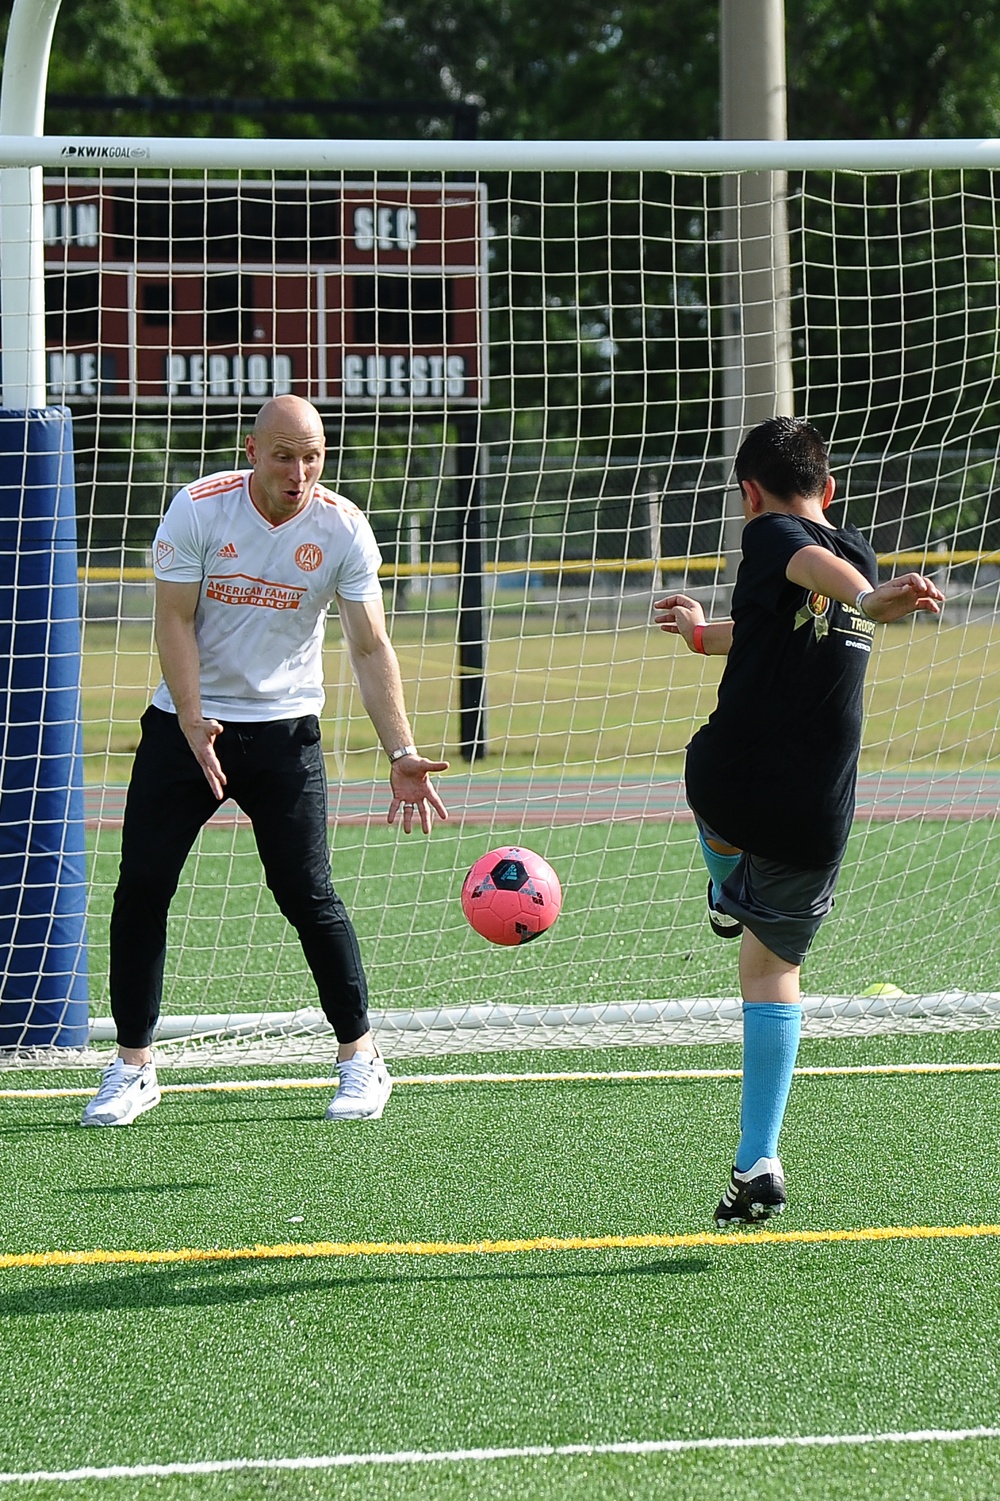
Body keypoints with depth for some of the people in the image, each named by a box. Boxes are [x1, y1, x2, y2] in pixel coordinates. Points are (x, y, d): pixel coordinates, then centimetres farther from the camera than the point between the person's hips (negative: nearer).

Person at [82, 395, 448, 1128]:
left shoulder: (342, 528, -10)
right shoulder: (199, 508, -12)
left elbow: (371, 647, -10)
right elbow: (175, 620, -10)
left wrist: (402, 752, -21)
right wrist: (192, 723, -22)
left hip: (284, 729, -1)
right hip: (185, 722, 1)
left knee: (308, 894, -7)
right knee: (142, 885, -3)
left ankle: (361, 1057, 8)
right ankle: (133, 1067, 8)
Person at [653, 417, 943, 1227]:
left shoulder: (771, 536, -4)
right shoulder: (862, 552, 14)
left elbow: (819, 567, -29)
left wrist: (870, 601, -51)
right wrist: (703, 631, 48)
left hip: (733, 786, -4)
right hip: (817, 818, 4)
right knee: (773, 969, 16)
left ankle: (726, 895, 61)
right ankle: (758, 1165, 7)